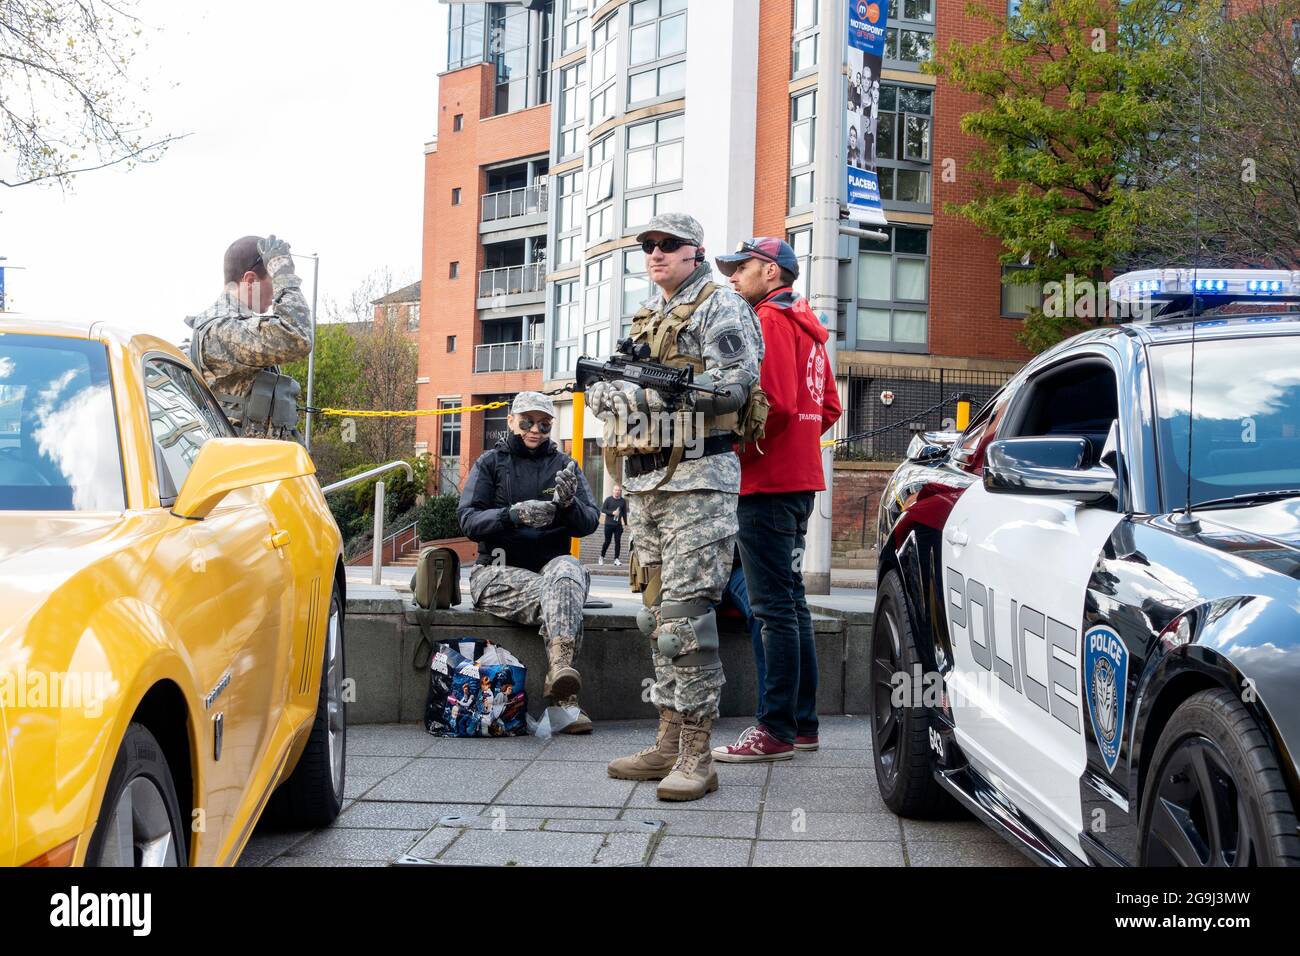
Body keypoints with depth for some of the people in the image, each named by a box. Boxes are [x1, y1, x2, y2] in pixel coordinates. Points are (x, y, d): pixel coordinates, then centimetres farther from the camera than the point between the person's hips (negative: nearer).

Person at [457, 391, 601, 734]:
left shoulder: (564, 465, 17)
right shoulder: (490, 462, 11)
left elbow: (588, 523, 5)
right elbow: (469, 520, -3)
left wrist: (569, 503, -19)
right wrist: (513, 515, -22)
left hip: (552, 562, 2)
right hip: (499, 570, -1)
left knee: (566, 571, -37)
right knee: (559, 599, -34)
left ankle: (560, 668, -54)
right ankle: (565, 698, -45)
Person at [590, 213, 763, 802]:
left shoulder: (721, 307, -3)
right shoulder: (648, 316, 24)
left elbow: (736, 381, -17)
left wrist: (651, 392, -20)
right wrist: (608, 393, 5)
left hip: (698, 479, -9)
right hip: (646, 479, 9)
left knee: (685, 612, -14)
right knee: (657, 612, 10)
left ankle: (696, 757, -11)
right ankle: (669, 744, 16)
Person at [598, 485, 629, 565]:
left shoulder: (623, 501, 6)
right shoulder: (608, 499, -1)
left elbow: (624, 513, 13)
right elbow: (602, 510, -3)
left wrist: (625, 523, 10)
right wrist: (612, 513, -15)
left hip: (618, 525, 2)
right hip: (608, 524, -2)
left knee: (618, 542, -2)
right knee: (607, 541, 1)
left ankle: (616, 559, 3)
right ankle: (602, 557, 19)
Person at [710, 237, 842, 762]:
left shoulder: (769, 320, -10)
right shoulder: (806, 327, 20)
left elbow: (775, 404, -20)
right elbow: (828, 407, 21)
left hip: (767, 483, -10)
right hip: (798, 480, 10)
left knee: (773, 609, -9)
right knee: (791, 603, 13)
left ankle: (775, 731, -8)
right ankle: (802, 722, 19)